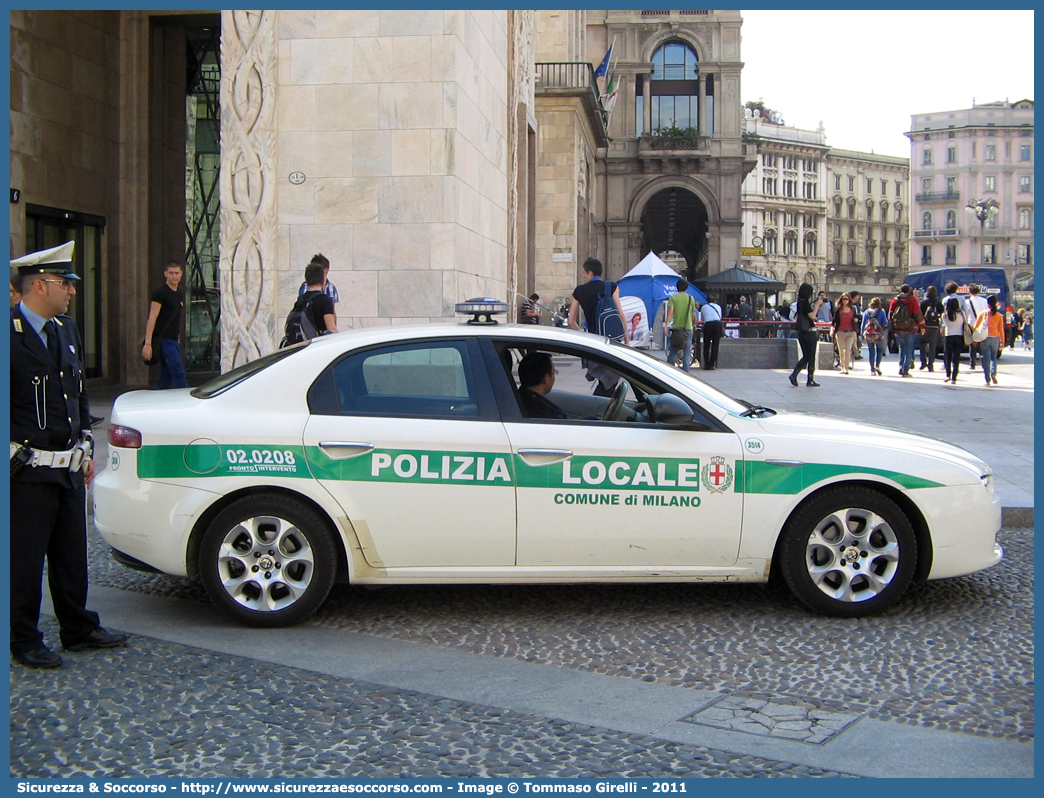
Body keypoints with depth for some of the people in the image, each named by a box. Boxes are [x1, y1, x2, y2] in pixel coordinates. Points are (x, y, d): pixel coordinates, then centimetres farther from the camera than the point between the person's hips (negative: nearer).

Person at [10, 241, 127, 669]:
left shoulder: (66, 329, 12)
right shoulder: (11, 332, -14)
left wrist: (85, 449, 19)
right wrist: (19, 454, -13)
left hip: (70, 467, 7)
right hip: (28, 472, -7)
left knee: (72, 554, 16)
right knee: (26, 559, 4)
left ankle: (78, 629, 28)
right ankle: (24, 641, 17)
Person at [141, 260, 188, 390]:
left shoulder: (179, 295, 17)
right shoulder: (160, 293, -7)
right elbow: (152, 318, -12)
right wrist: (147, 343, -18)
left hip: (174, 340, 8)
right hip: (164, 340, -8)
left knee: (166, 377, 9)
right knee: (179, 374, -13)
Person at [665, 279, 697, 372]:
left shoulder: (673, 297, 0)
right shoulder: (691, 298, 6)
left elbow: (670, 311, -14)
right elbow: (694, 315, 10)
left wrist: (667, 324, -20)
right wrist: (693, 324, 26)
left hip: (676, 327, -1)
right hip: (688, 328, 1)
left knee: (672, 351, 8)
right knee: (687, 353, 1)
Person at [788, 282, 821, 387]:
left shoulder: (800, 302, 11)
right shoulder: (805, 302, -15)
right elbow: (812, 315, -18)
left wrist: (817, 304, 13)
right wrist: (817, 305, -10)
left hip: (801, 332, 8)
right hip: (810, 332, -8)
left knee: (805, 356, 13)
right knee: (811, 357, 2)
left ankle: (794, 374, -2)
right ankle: (810, 380, 7)